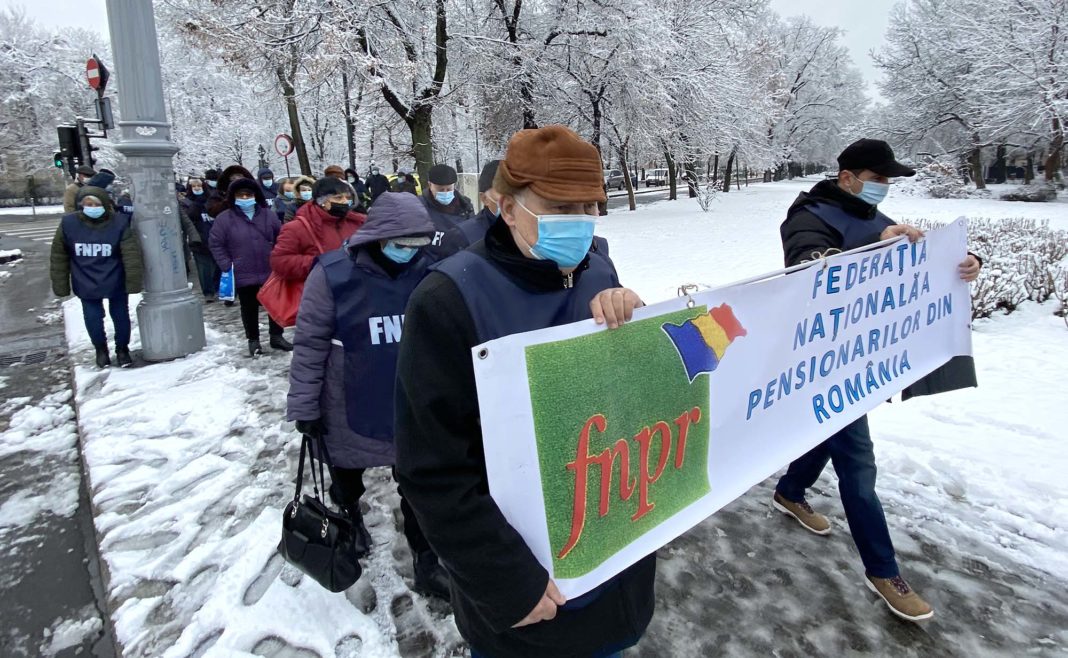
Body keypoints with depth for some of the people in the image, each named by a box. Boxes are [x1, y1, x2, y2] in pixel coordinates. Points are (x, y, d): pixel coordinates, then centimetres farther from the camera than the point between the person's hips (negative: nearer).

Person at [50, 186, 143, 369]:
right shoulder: (69, 223, -10)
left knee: (120, 316, 10)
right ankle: (101, 349, 34)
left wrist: (133, 283, -20)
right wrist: (60, 286, 1)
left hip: (116, 284, -1)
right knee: (93, 318, 7)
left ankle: (122, 348, 33)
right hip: (86, 285, 1)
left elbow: (131, 255, -17)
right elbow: (59, 256, -2)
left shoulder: (119, 223, -15)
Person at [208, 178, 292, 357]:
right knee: (249, 309, 11)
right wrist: (227, 267, -8)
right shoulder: (224, 219, -4)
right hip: (243, 275, -2)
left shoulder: (269, 215, 2)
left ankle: (276, 336, 26)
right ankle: (253, 340, 25)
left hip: (271, 273, 2)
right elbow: (217, 245, -1)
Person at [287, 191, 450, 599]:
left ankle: (426, 564, 29)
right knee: (348, 478, 24)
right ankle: (350, 518, 56)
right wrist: (304, 405, -9)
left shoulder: (429, 270, -8)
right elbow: (310, 343, -11)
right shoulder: (333, 274, -18)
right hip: (352, 411, -1)